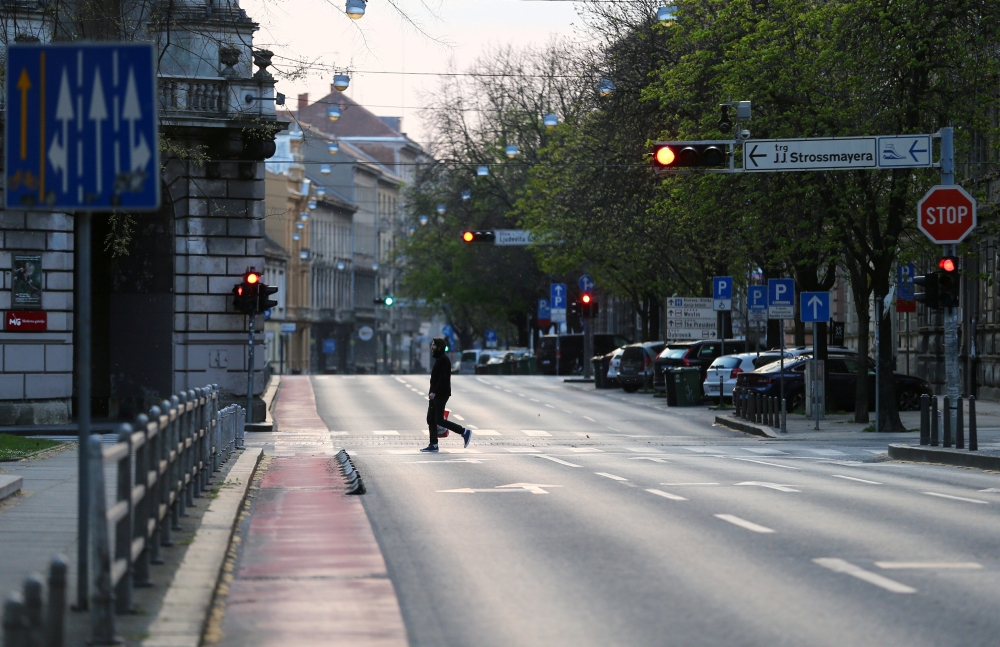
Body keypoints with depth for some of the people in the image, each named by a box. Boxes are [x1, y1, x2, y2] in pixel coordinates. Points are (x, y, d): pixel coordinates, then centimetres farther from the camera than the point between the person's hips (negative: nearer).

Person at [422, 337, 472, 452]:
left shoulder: (444, 359, -16)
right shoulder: (438, 358, 15)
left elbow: (443, 378, -23)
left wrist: (434, 392, -26)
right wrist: (432, 390, 16)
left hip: (441, 395, -10)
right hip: (435, 394, 10)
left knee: (439, 420, -10)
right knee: (430, 419, 7)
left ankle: (464, 432, -3)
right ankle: (433, 445, 10)